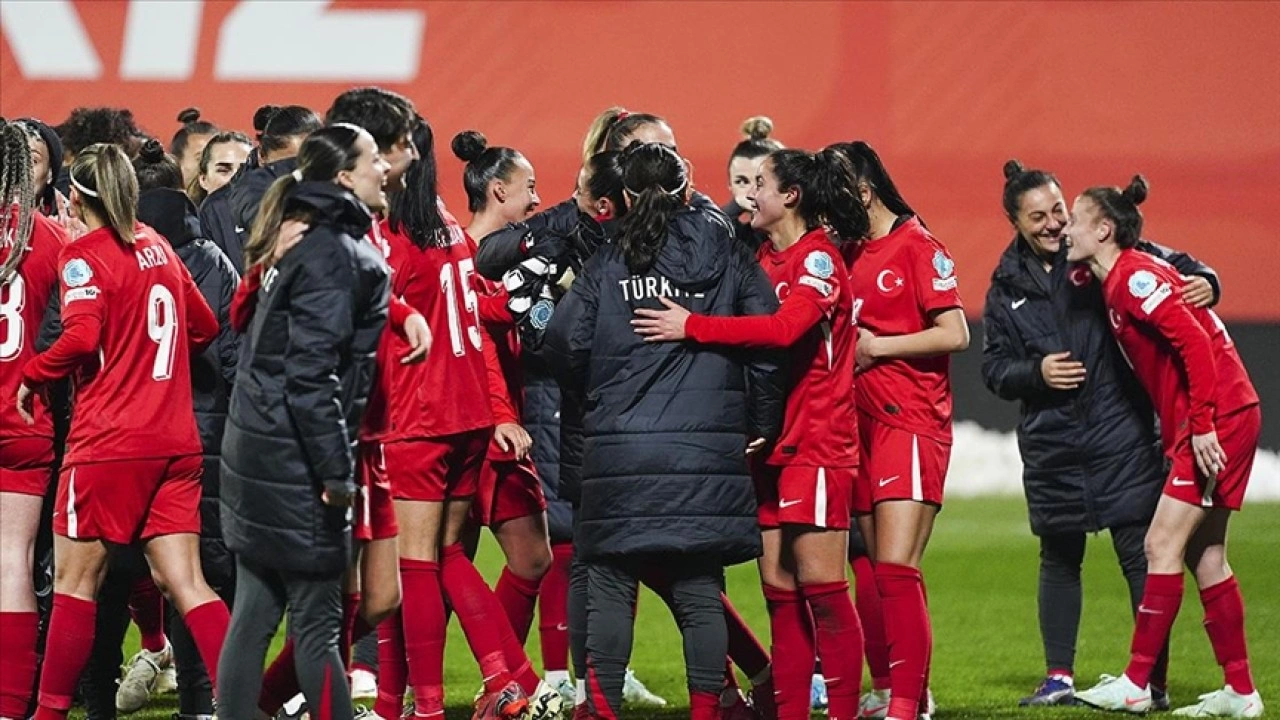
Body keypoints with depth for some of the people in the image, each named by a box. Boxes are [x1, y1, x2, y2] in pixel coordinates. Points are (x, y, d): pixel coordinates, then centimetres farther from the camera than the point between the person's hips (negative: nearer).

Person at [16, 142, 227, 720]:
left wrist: (31, 375, -7)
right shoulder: (156, 246, 14)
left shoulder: (84, 254, -8)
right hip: (175, 443, 6)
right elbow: (204, 325, 22)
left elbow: (81, 336, -22)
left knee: (75, 581, 3)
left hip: (108, 443, -6)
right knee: (185, 582, 3)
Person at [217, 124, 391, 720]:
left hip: (258, 449, 9)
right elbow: (310, 374, -21)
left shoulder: (301, 243, 13)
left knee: (254, 611, 10)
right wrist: (335, 470, -20)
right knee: (317, 619, -5)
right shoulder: (332, 255, -15)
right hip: (296, 457, -9)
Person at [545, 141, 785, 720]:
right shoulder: (728, 258, 6)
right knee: (700, 591, 4)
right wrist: (761, 426, 10)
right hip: (708, 450, 1)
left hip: (619, 450, -1)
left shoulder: (606, 265, 3)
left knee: (610, 590, 5)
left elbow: (564, 344, -2)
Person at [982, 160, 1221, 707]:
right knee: (1059, 558, 13)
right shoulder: (1007, 286, 8)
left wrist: (1201, 280, -23)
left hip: (1121, 435, -4)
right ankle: (1059, 679, 23)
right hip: (1050, 444, 4)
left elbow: (1172, 264, -2)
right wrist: (1036, 372, -8)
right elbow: (994, 367, 10)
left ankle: (1155, 681, -2)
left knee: (1140, 554, -6)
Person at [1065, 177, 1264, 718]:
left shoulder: (1133, 276, -14)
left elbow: (1194, 342, -22)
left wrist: (1202, 425, -23)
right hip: (1195, 426, 10)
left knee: (1162, 546, -9)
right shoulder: (1115, 283, 15)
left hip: (1218, 421, -10)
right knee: (1203, 556, 11)